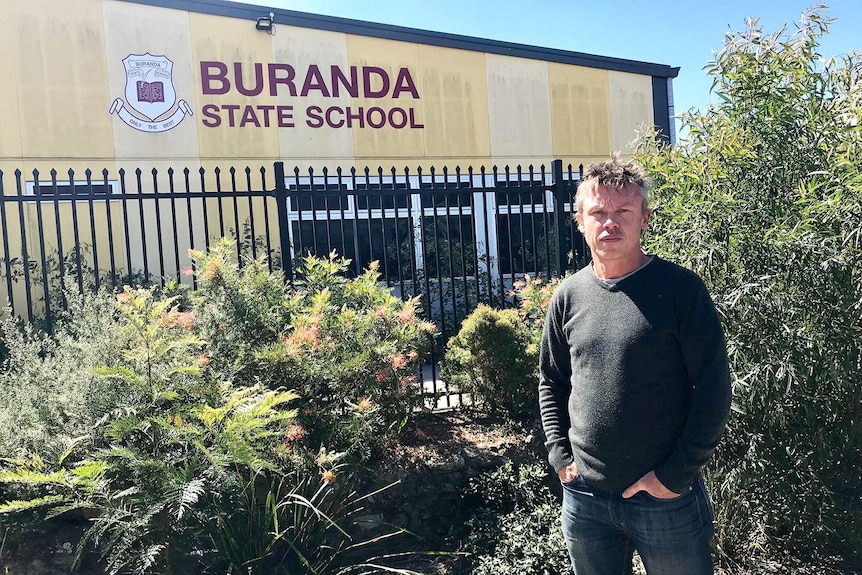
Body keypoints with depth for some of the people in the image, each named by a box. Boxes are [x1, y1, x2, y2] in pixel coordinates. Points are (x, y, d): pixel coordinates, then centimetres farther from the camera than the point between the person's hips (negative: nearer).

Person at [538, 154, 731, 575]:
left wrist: (675, 475, -12)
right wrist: (561, 457, 2)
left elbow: (713, 388, -10)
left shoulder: (679, 288, -9)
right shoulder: (569, 296, 2)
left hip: (667, 499, -3)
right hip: (584, 498, 4)